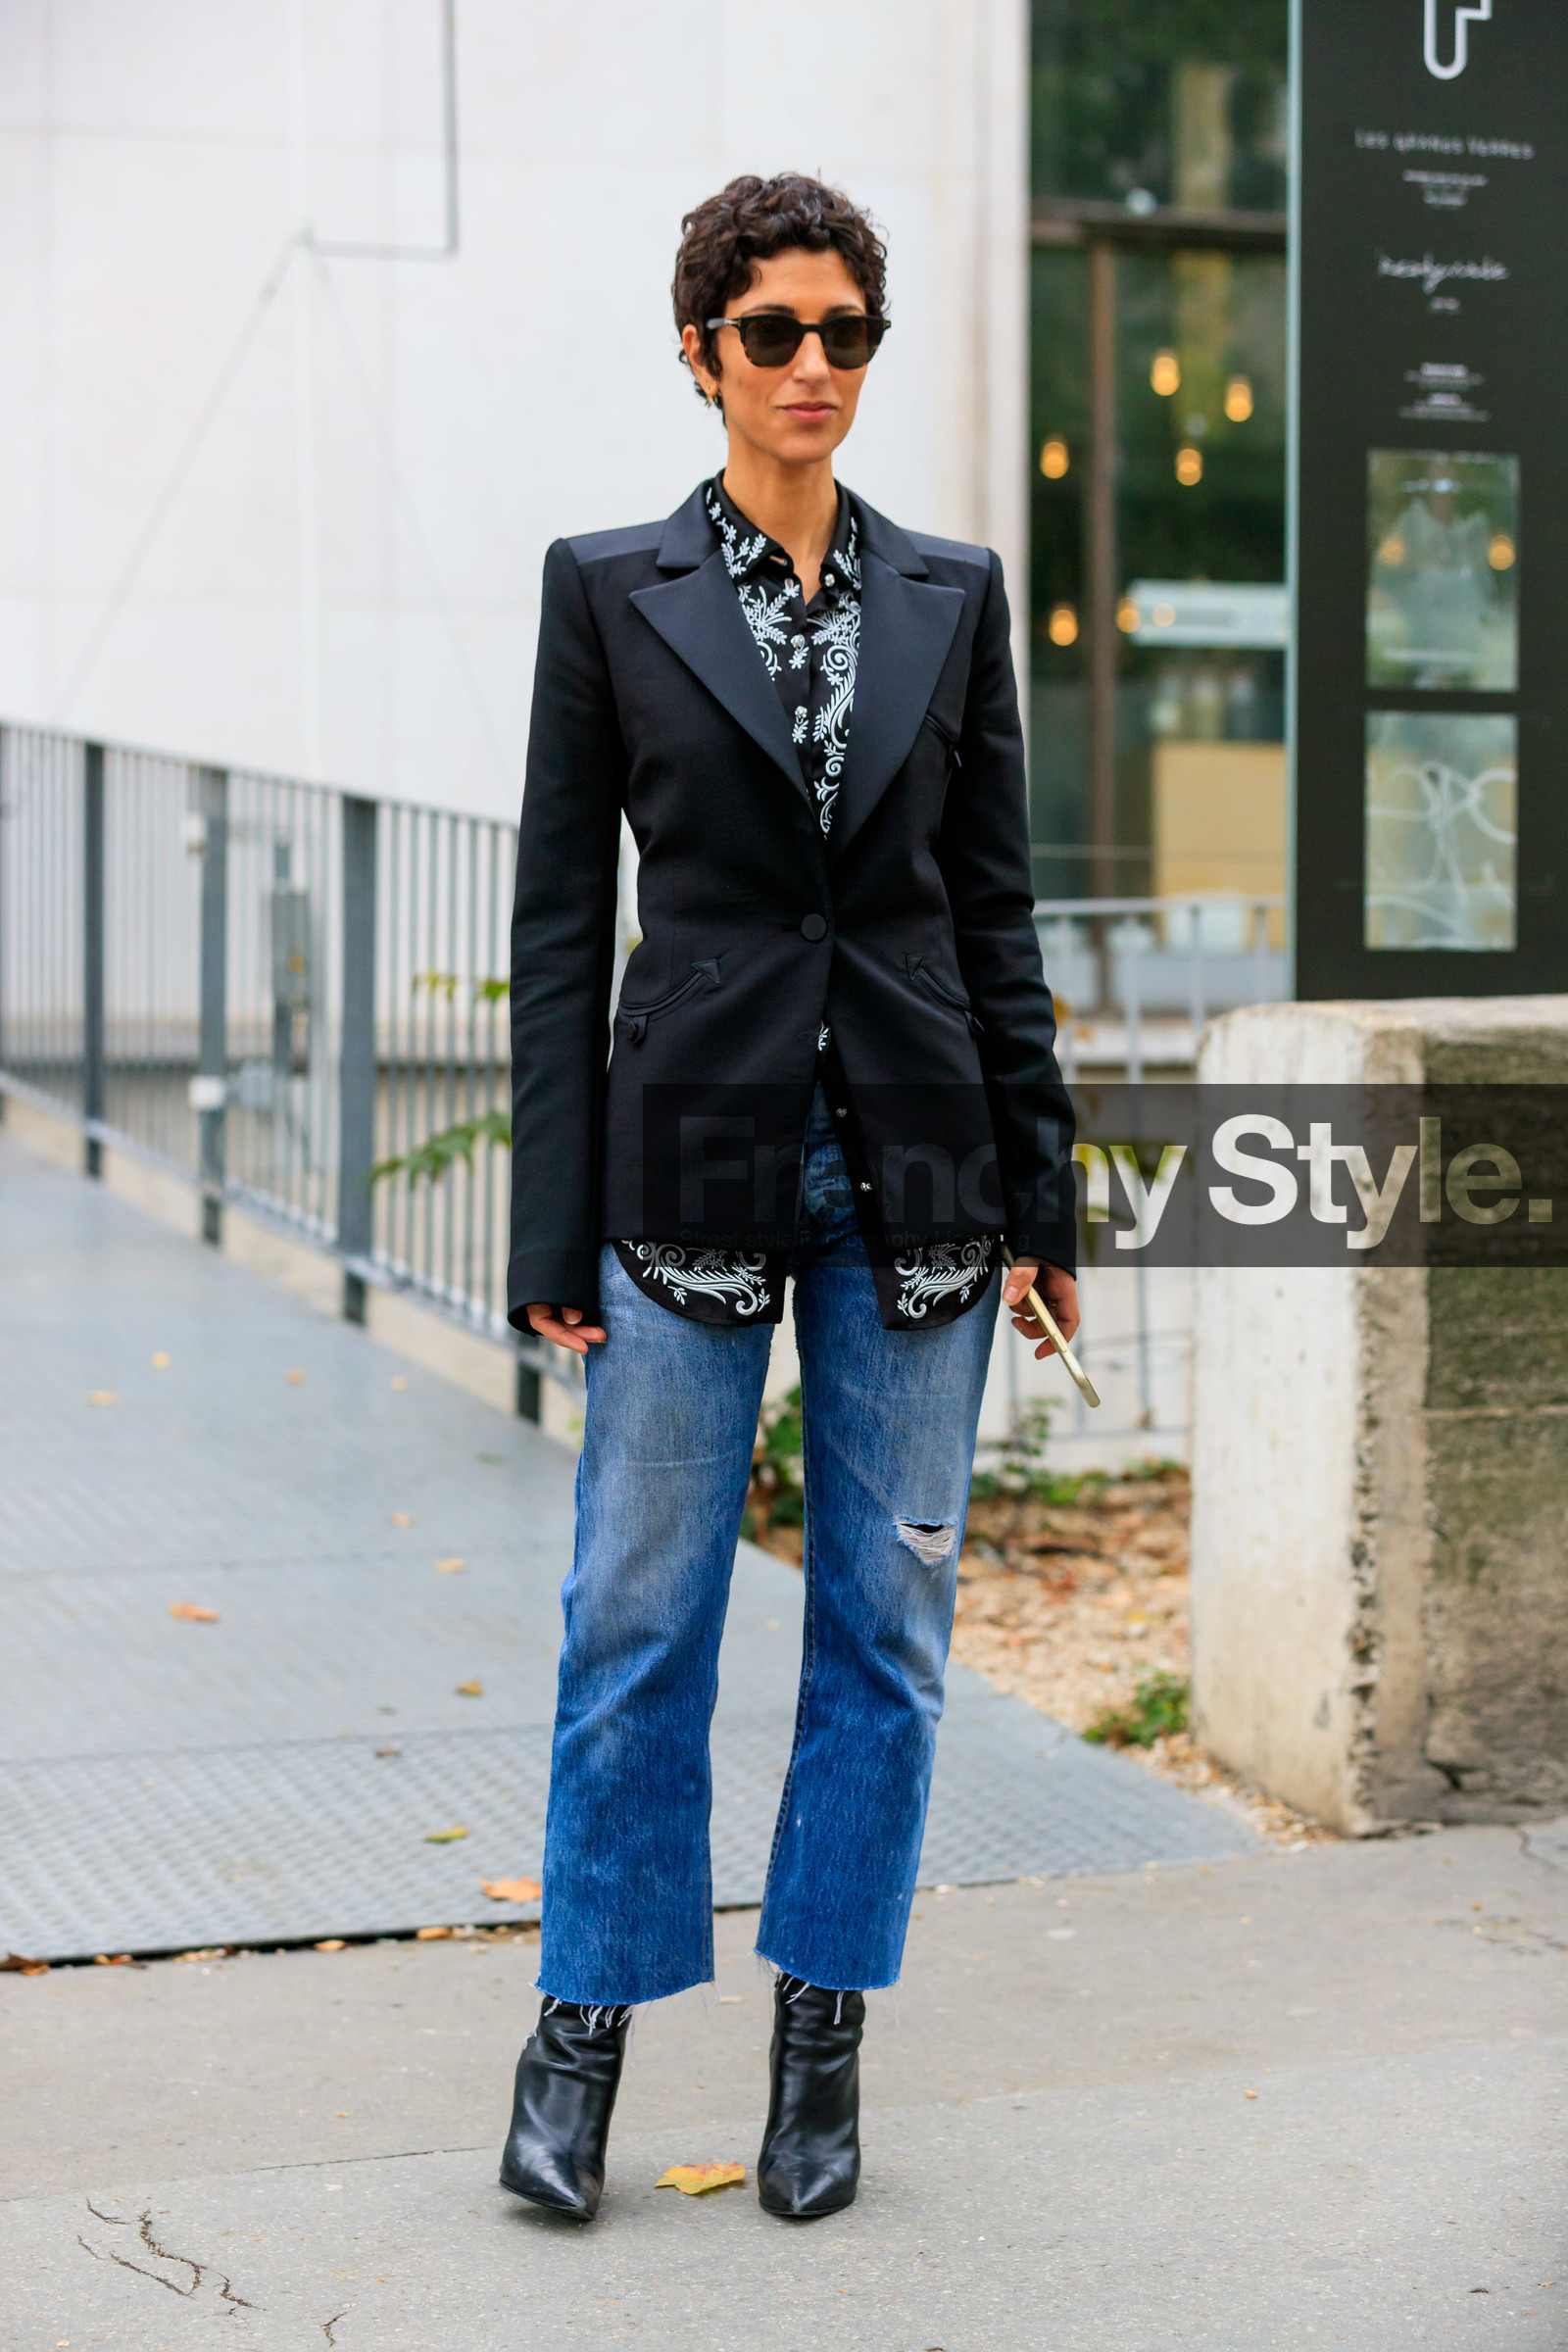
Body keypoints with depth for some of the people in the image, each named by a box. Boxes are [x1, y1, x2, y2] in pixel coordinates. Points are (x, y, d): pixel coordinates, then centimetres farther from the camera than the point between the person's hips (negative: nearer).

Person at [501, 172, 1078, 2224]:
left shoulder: (951, 596, 8)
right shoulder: (611, 592, 1)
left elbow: (994, 903, 9)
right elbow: (560, 916, 1)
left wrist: (1040, 1189, 5)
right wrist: (557, 1222, -4)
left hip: (913, 1167, 2)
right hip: (696, 1152, -2)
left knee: (888, 1615, 6)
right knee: (638, 1610, 2)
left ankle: (822, 2040, 18)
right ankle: (587, 2019, 16)